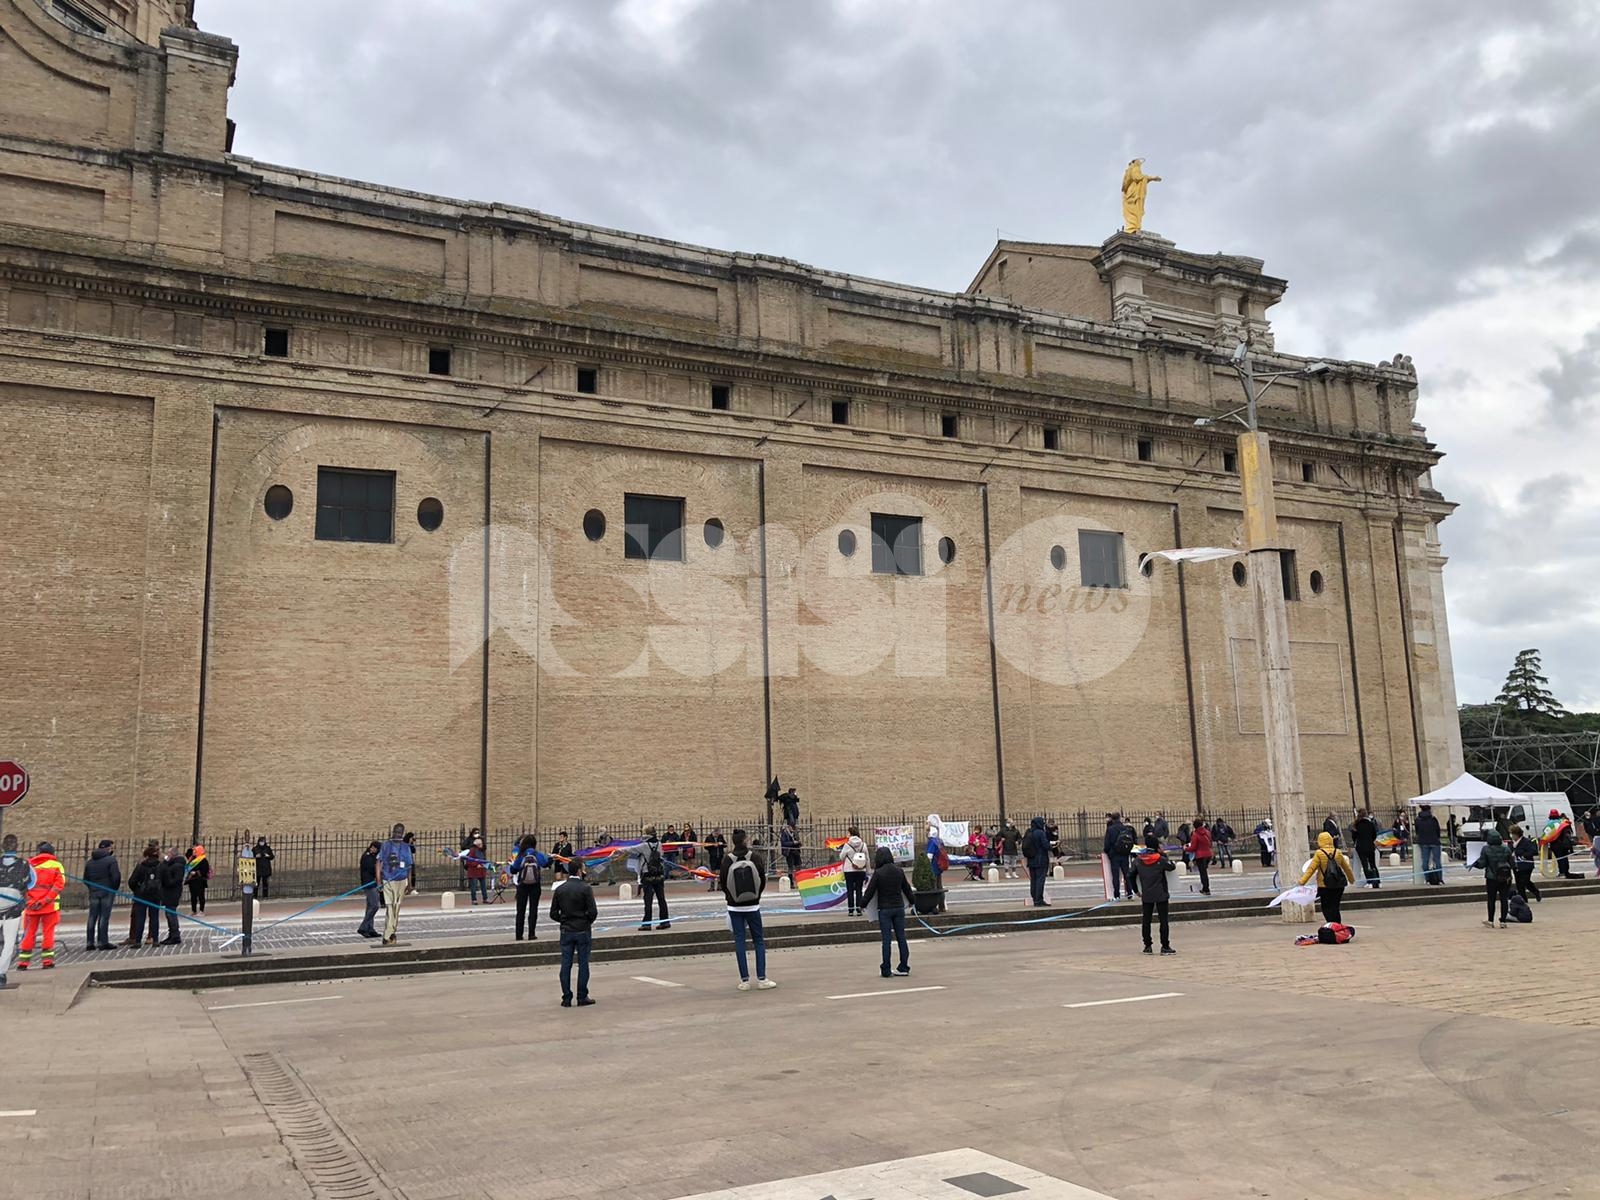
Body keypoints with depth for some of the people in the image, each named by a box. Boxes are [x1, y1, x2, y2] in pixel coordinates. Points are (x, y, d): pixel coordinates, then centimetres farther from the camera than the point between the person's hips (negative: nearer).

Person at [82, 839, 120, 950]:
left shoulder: (89, 862, 11)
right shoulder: (111, 860, -9)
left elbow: (85, 879, 13)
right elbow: (116, 876, -15)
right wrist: (115, 888, 0)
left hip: (93, 892, 5)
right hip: (107, 892, -5)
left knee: (92, 917, 9)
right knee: (104, 917, -4)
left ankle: (89, 942, 11)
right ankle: (102, 942, -4)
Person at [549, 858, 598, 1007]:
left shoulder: (559, 889, 0)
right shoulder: (585, 888, -12)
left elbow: (553, 913, 2)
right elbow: (593, 912, -15)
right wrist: (588, 921, 6)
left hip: (566, 931, 3)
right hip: (583, 931, -3)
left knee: (566, 965, 7)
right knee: (583, 964, 5)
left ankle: (566, 998, 9)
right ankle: (582, 997, 9)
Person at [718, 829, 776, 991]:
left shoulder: (727, 860, -9)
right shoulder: (755, 858, -8)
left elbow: (723, 883, -4)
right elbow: (763, 881, -4)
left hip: (734, 907, 0)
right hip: (753, 906, 0)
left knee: (739, 941, 5)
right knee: (759, 940, 9)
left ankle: (744, 980, 4)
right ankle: (761, 979, 5)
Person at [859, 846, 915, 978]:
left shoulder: (878, 873, -12)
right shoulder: (899, 871, 1)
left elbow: (870, 891, -8)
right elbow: (906, 888, 13)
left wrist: (862, 903, 8)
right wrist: (912, 900, 31)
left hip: (884, 909, -4)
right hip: (899, 908, 4)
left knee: (886, 939, 0)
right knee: (901, 937, 10)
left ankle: (885, 970, 3)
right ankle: (904, 967, 13)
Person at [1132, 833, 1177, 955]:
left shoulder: (1138, 860, 0)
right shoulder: (1160, 859, -12)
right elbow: (1172, 866, 3)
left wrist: (1136, 890, 15)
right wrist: (1164, 854, 5)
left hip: (1146, 895, 3)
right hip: (1161, 895, -3)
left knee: (1146, 920, 9)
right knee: (1163, 920, 2)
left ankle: (1147, 946, 11)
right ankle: (1165, 946, 2)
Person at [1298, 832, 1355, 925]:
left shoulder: (1319, 854, -10)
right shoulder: (1338, 852, 2)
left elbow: (1311, 869, -14)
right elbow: (1347, 868, 16)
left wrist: (1302, 881, -13)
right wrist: (1352, 879, 32)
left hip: (1324, 886, -4)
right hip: (1339, 885, 4)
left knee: (1326, 907, 5)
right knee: (1335, 906, 12)